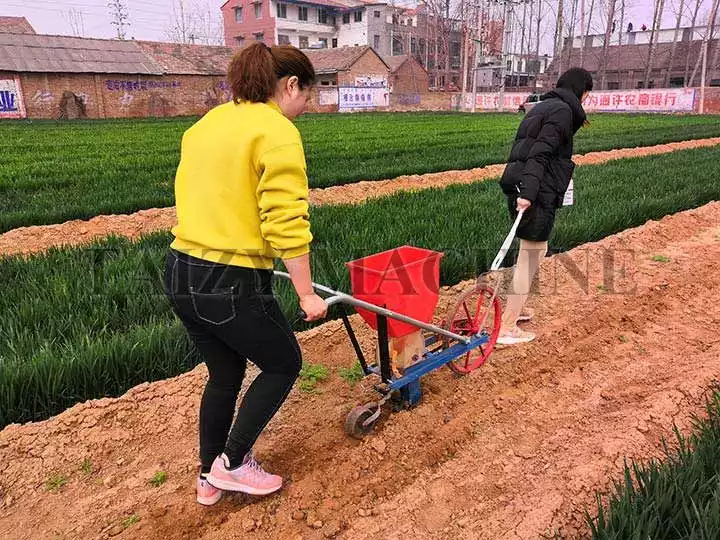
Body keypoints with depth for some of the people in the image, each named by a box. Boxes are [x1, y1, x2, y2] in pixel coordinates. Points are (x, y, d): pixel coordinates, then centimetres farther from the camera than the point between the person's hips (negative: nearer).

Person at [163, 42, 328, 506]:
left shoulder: (208, 123, 13)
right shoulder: (277, 132, -13)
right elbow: (287, 224, -19)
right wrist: (307, 294, -10)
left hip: (181, 272, 9)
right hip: (231, 284, -8)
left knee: (225, 374, 25)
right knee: (284, 363, 17)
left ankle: (209, 478, 39)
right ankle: (233, 463, 22)